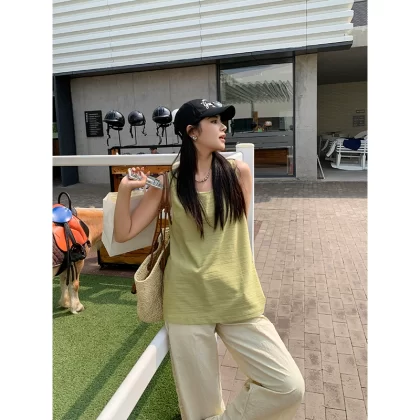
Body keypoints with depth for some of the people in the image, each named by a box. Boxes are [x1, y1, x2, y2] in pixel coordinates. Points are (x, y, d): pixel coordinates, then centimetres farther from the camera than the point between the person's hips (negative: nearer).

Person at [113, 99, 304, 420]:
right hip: (187, 304, -1)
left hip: (238, 300, 2)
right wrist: (125, 189, -12)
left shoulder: (237, 171, 0)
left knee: (289, 387, -1)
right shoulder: (169, 182, -2)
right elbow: (124, 233, 0)